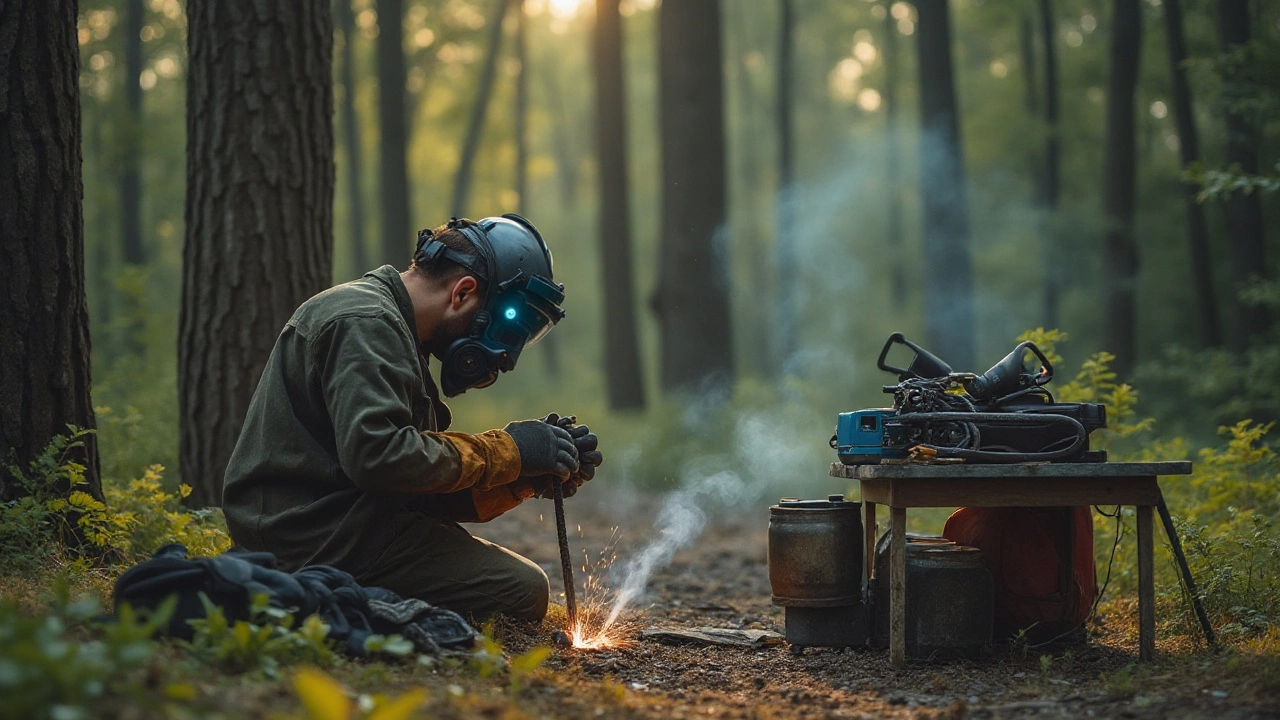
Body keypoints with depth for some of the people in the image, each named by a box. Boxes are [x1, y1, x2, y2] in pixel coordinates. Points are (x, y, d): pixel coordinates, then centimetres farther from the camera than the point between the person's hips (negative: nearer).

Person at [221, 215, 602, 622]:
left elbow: (427, 492, 14)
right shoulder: (366, 325, -14)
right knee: (522, 591, -13)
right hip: (321, 538, -11)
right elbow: (379, 457, -28)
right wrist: (505, 452, -17)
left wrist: (528, 476, 1)